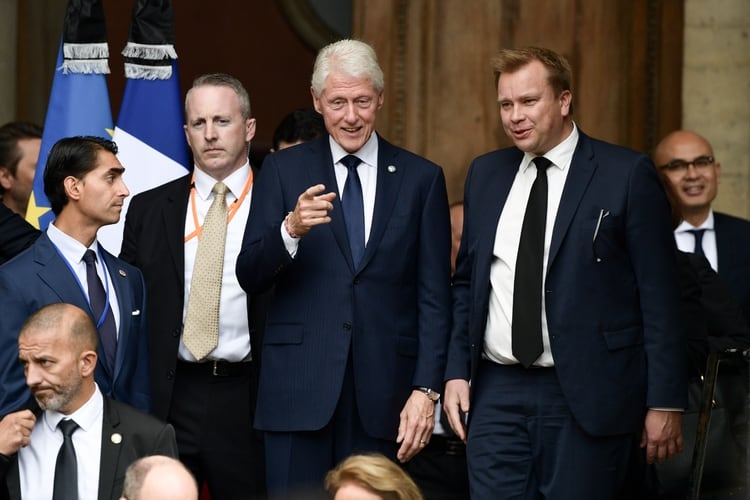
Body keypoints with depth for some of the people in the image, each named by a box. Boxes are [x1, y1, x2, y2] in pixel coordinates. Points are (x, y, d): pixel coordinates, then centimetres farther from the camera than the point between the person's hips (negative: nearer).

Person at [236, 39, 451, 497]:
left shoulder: (421, 178, 6)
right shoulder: (284, 171, 6)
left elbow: (435, 298, 4)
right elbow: (250, 278, 0)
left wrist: (426, 390, -5)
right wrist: (291, 230, -19)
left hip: (383, 392, 0)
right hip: (299, 389, 0)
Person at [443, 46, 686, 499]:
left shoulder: (627, 174, -3)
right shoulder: (486, 174, 13)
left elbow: (659, 296, -4)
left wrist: (665, 402, -8)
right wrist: (457, 372, 8)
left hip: (588, 396, -4)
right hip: (497, 393, 4)